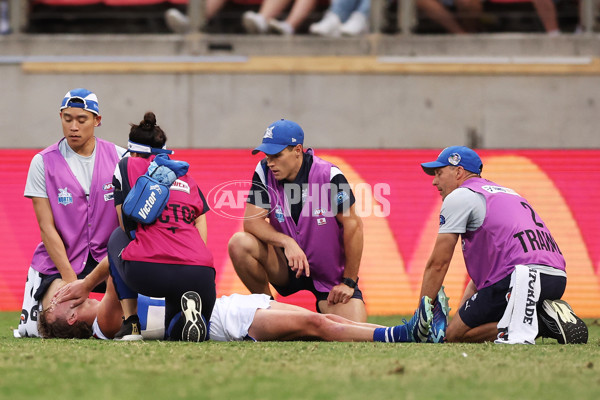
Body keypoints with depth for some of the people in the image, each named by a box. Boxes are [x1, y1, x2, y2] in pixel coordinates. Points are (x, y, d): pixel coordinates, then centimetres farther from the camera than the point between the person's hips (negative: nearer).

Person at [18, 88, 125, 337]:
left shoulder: (118, 158, 0)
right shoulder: (43, 163, -5)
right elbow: (47, 228, -9)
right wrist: (69, 278, -17)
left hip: (105, 258, 1)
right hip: (57, 261, -1)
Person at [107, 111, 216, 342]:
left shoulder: (127, 166, 18)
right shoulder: (187, 177, 29)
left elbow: (127, 225, 19)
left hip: (146, 272, -3)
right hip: (199, 275, 3)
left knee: (118, 237, 34)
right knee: (178, 332, 32)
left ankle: (130, 323, 18)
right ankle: (190, 308, -7)